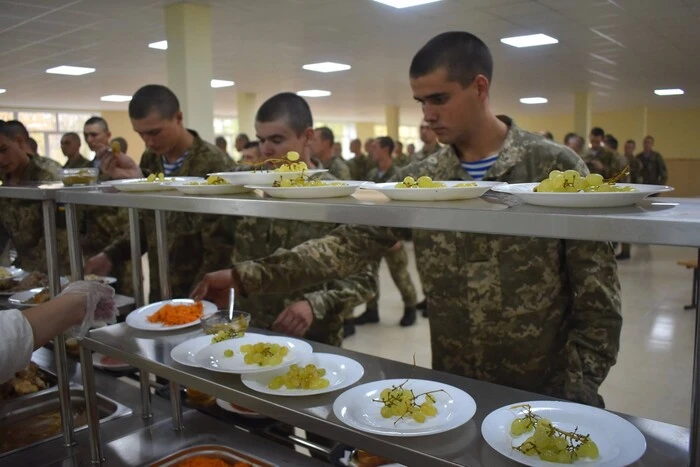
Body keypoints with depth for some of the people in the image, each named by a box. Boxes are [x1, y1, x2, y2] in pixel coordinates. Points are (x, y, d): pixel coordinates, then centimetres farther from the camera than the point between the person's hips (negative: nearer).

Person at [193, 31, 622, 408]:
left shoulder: (556, 167, -10)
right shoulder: (418, 181, -1)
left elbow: (598, 297, -8)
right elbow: (349, 245, -6)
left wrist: (575, 391, -12)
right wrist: (246, 276, -14)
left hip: (544, 394, -2)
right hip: (453, 389, 3)